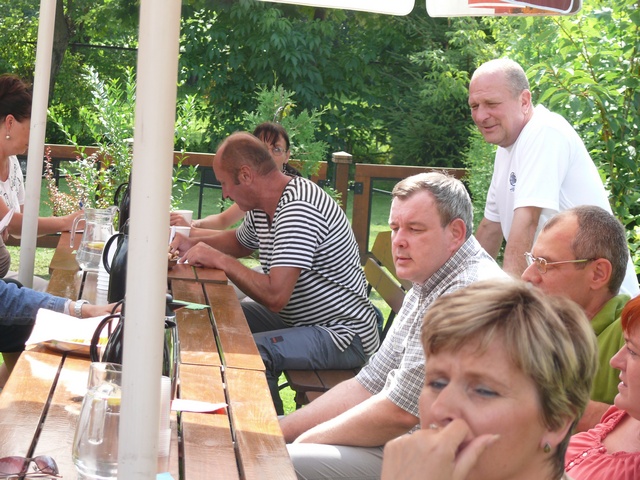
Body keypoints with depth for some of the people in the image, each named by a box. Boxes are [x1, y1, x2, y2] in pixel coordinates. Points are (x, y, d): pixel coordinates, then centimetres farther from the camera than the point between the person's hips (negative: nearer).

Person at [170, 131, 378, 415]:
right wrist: (193, 244, 10)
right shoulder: (262, 206, 5)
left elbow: (275, 297, -31)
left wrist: (219, 260, -20)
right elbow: (240, 242, 29)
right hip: (299, 317, 10)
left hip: (343, 336, -10)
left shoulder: (297, 212, -26)